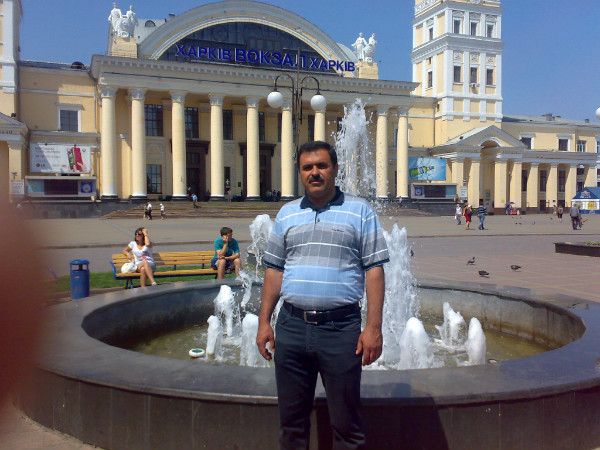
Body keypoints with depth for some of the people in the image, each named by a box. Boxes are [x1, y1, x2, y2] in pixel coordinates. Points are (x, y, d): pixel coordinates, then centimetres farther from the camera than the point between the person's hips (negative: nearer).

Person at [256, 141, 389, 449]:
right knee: (291, 422, 14)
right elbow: (274, 271, 13)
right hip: (291, 327, 3)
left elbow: (374, 270, -2)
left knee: (347, 424, 6)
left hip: (341, 327, -3)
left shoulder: (360, 212, 2)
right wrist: (264, 322, 7)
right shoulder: (287, 214, 12)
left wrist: (374, 327, -9)